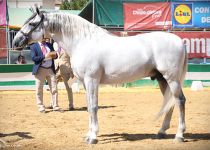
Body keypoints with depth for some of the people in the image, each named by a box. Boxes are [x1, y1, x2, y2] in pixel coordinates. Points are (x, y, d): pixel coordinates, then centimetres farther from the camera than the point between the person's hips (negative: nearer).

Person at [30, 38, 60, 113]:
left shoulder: (49, 45, 16)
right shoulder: (34, 46, 0)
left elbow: (55, 55, 15)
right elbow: (33, 58, -11)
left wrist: (54, 55, -10)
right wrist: (45, 57, -20)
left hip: (50, 69, 4)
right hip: (40, 69, -4)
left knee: (54, 88, 3)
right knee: (39, 89, 0)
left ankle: (55, 106, 9)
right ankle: (41, 107, 9)